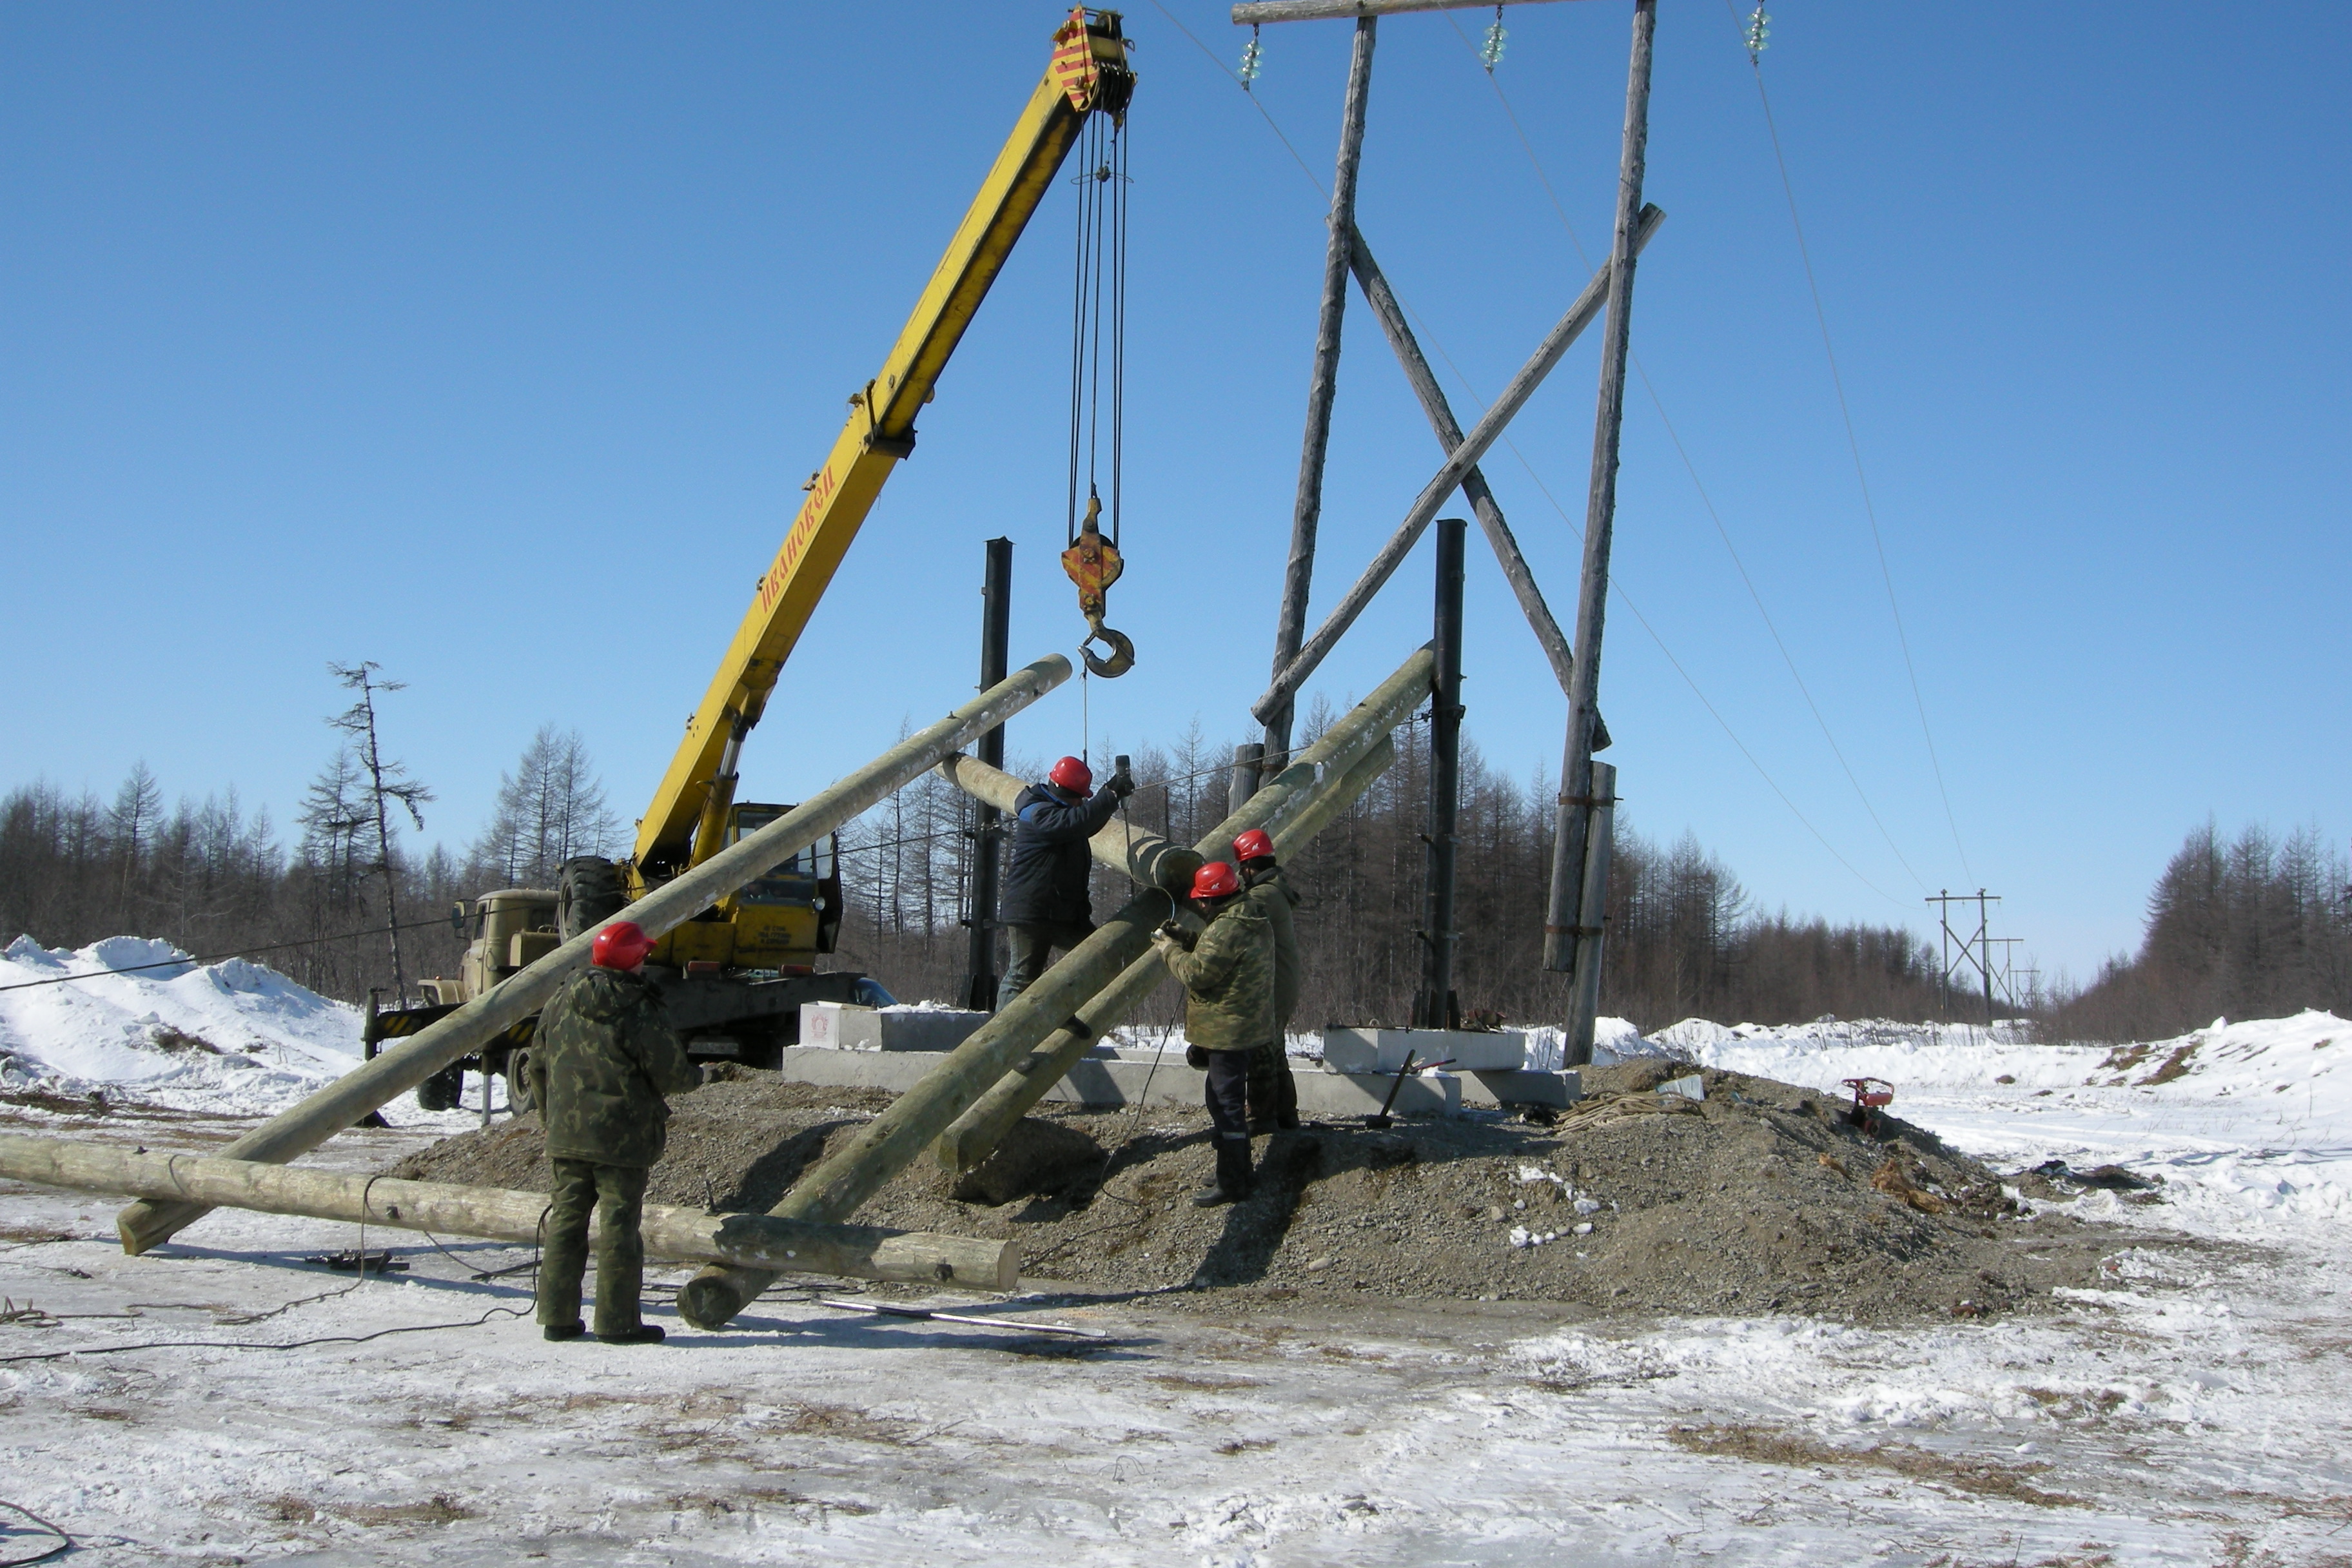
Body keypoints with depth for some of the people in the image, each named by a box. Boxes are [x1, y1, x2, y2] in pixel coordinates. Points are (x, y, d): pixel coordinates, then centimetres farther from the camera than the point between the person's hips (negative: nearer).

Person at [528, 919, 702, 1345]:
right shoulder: (639, 1013, -14)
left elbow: (538, 1064, 14)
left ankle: (557, 1317, 13)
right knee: (620, 1225, -1)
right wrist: (696, 1074, 12)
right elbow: (672, 1076, -11)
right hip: (623, 1139, -6)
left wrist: (550, 1117, 25)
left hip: (566, 1137, 6)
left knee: (566, 1220, 11)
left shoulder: (561, 1002, 6)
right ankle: (617, 1322, 1)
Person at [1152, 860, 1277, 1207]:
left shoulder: (1226, 930, -21)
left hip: (1228, 1032, -11)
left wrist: (1169, 948, -6)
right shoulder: (1255, 924, 13)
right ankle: (1237, 1174, 28)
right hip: (1248, 1030, 11)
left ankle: (1231, 1184, -2)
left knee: (1226, 1103, -6)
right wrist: (1185, 940, 11)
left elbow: (1196, 972, -21)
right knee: (1227, 1099, 20)